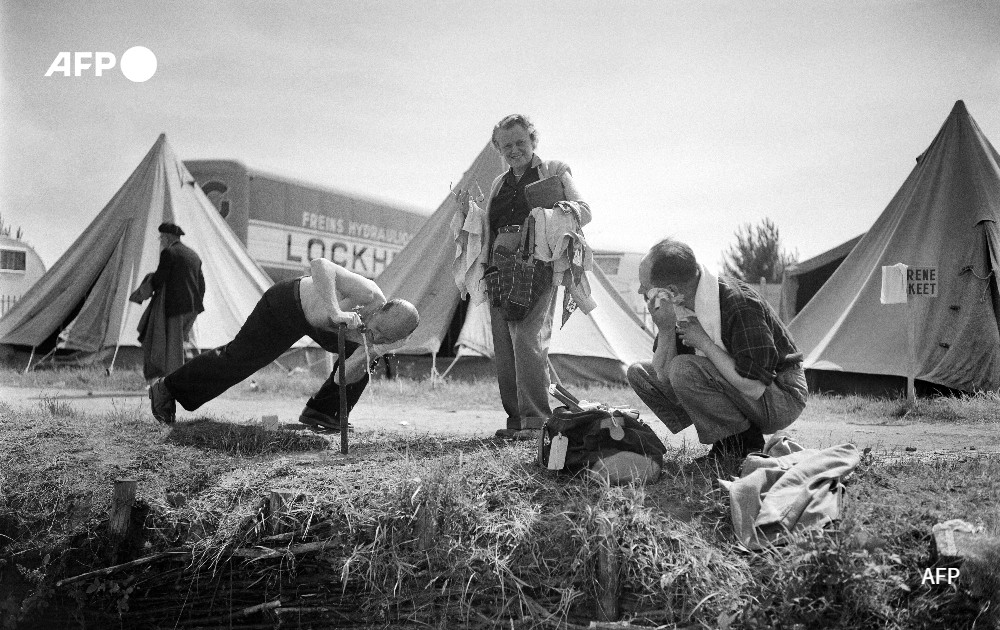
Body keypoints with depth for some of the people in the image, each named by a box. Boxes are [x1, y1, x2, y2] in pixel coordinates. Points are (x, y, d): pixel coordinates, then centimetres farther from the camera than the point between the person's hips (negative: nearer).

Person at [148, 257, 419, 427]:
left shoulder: (386, 343, -20)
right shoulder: (368, 295, -40)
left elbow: (343, 378, -16)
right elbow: (319, 265, -50)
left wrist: (365, 356, -37)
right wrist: (335, 312, -60)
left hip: (321, 322, 6)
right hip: (290, 304, -6)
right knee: (237, 358, 0)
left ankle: (320, 412, 13)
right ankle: (166, 389, 21)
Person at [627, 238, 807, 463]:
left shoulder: (739, 304, -29)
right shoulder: (677, 306, -6)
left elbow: (754, 388, -31)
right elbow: (663, 376, -4)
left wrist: (703, 342, -25)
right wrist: (666, 331, -22)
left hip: (782, 398, -8)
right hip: (734, 384, 8)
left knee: (685, 369, -31)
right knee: (639, 373, 2)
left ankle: (743, 443, -10)